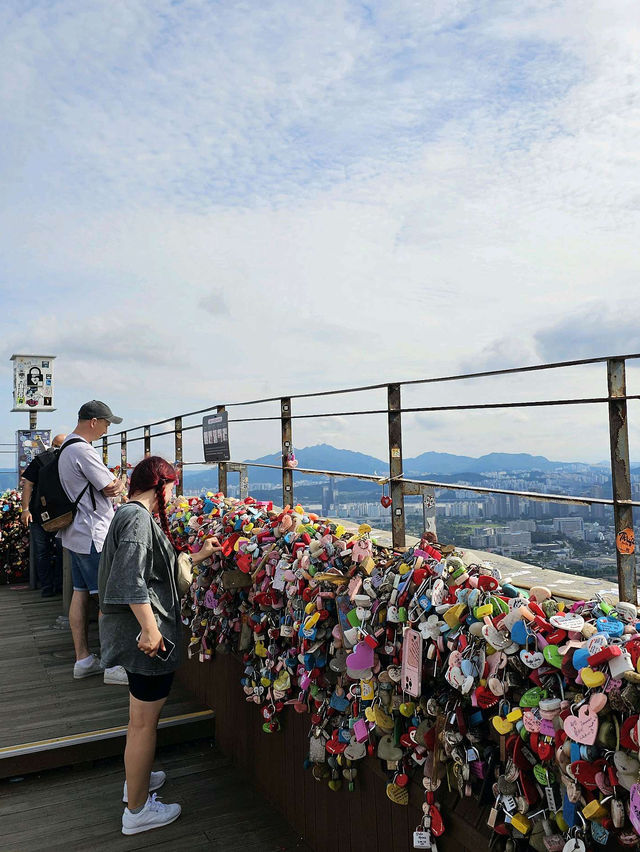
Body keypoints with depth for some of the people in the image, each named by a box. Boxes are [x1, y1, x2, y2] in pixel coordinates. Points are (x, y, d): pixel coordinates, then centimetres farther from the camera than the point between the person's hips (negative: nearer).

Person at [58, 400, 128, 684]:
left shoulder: (66, 447, 15)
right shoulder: (83, 450, -19)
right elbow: (111, 487, -15)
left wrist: (115, 484, 3)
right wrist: (120, 484, 4)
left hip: (76, 533, 11)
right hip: (93, 536, -10)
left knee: (80, 593, 12)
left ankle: (83, 660, 21)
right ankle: (112, 666, 0)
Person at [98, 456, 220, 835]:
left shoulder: (131, 515, 13)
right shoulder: (138, 518, -20)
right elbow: (131, 581, -28)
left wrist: (199, 556, 21)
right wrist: (150, 629, -27)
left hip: (138, 633, 11)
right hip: (145, 634, -11)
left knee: (142, 715, 26)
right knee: (144, 721, 4)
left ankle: (138, 778, 44)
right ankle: (137, 810, 18)